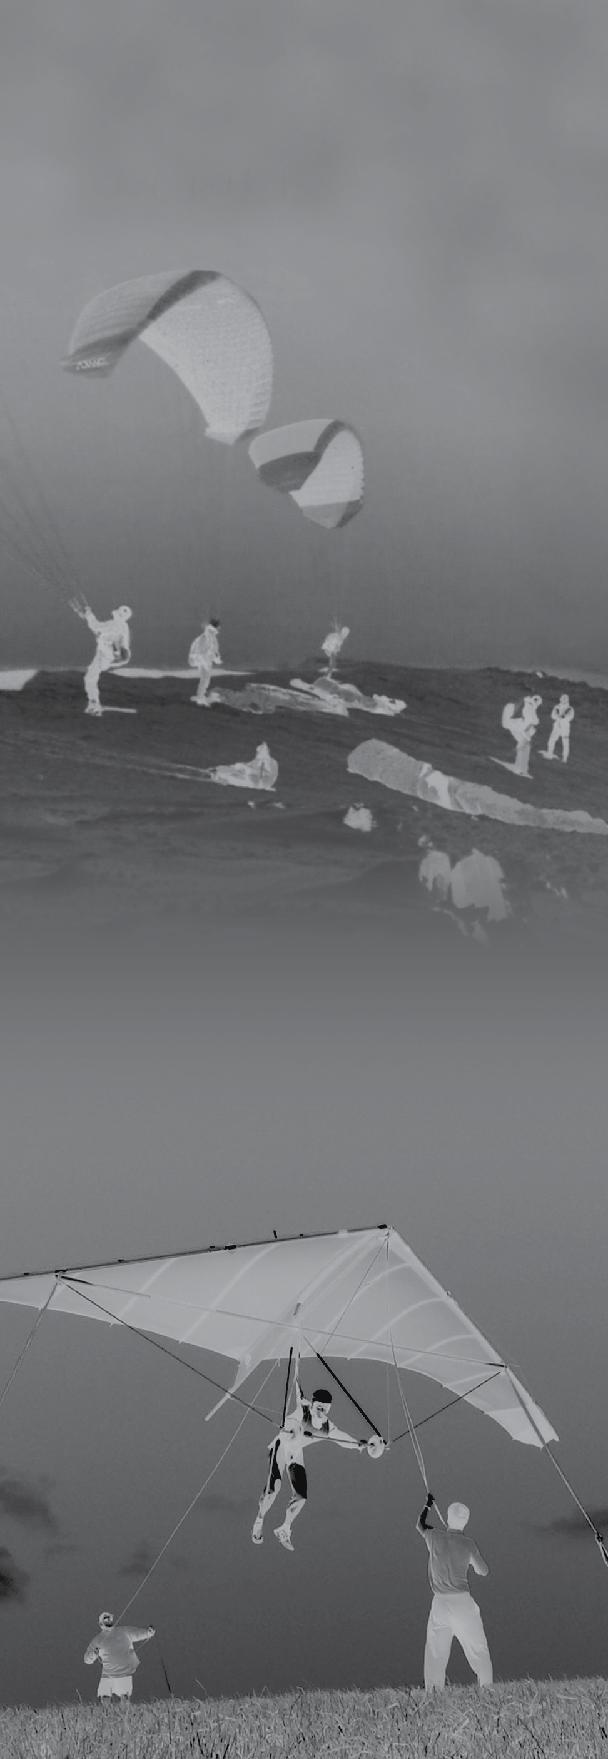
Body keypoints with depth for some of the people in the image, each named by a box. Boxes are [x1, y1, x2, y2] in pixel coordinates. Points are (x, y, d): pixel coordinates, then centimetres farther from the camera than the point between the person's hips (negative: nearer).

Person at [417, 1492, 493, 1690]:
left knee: (435, 1653, 9)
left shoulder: (434, 1537, 0)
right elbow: (483, 1571, 3)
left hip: (440, 1602, 2)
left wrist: (428, 1505, 39)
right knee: (478, 1650, 7)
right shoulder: (467, 1544, -7)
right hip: (463, 1602, -2)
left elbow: (420, 1525, 23)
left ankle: (432, 1692, 10)